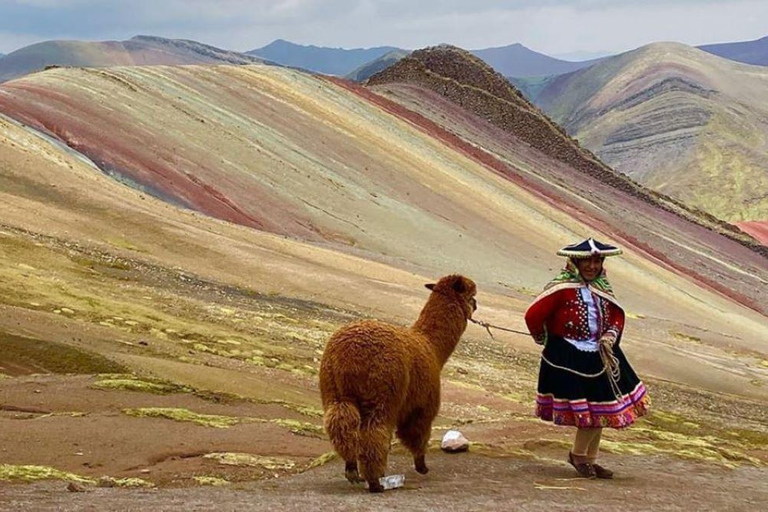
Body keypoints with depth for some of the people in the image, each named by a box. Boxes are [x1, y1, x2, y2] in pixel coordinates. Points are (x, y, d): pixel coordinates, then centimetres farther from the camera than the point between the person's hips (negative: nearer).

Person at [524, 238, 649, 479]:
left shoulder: (602, 289, 7)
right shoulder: (562, 288, -16)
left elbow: (617, 316, 19)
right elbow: (533, 315, -16)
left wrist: (611, 335, 0)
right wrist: (545, 339, 1)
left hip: (599, 356, 7)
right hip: (568, 357, -7)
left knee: (600, 409, 10)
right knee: (588, 411, -6)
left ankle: (589, 459, 26)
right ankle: (579, 455, 18)